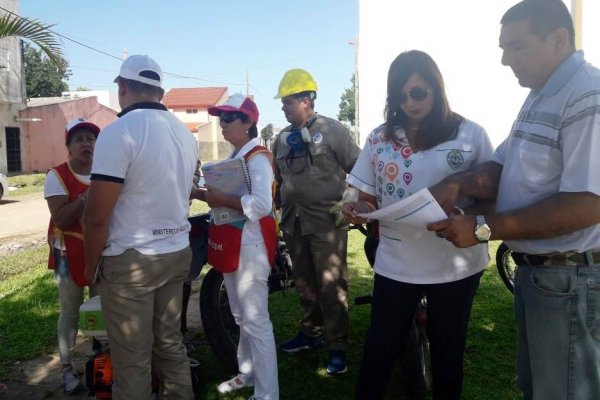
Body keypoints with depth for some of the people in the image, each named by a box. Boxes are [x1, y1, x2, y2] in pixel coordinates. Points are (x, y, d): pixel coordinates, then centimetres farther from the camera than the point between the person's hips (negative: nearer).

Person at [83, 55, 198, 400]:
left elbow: (97, 216, -17)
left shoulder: (119, 132, -16)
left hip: (131, 261, -7)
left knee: (132, 359, 5)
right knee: (171, 343, 18)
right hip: (177, 253, 7)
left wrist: (91, 265, -3)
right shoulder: (185, 133, 8)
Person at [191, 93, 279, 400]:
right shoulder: (234, 157, 14)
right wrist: (203, 194, 1)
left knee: (256, 321, -3)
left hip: (250, 245, -10)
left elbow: (261, 205, -28)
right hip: (232, 245, 10)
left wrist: (221, 199, -24)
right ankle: (248, 373, 37)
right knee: (240, 317, 20)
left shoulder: (258, 158, -15)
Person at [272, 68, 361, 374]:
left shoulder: (332, 130, -4)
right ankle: (310, 332, 31)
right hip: (293, 221, 6)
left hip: (326, 219, -6)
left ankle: (338, 346, 8)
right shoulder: (282, 139, 13)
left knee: (331, 285, -3)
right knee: (304, 281, 15)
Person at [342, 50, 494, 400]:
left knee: (447, 355, 16)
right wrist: (357, 209, -15)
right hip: (395, 265, 2)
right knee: (378, 353, 9)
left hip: (456, 266, -1)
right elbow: (368, 199, 8)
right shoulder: (379, 139, 4)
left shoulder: (470, 134, -2)